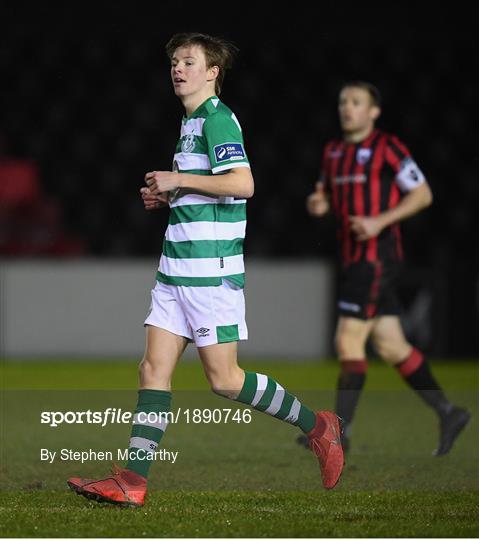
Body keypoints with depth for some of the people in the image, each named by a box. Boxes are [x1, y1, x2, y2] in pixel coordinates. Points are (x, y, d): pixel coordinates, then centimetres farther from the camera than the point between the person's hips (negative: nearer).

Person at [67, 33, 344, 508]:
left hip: (211, 269, -9)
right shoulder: (190, 122, 20)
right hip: (177, 268, 9)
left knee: (223, 378, -6)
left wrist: (179, 180, -16)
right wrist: (166, 196, 14)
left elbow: (242, 184, -23)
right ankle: (131, 481, -1)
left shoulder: (217, 118, -10)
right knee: (154, 369, 2)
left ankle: (317, 427, 9)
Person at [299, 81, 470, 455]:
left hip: (376, 256, -8)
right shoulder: (334, 152, 16)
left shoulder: (387, 147, -7)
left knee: (348, 341, -11)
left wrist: (380, 220, -17)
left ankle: (340, 430, -7)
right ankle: (448, 413, 16)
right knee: (390, 347, 8)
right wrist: (317, 204, 1)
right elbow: (326, 196, 26)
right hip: (355, 259, 8)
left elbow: (423, 194, -7)